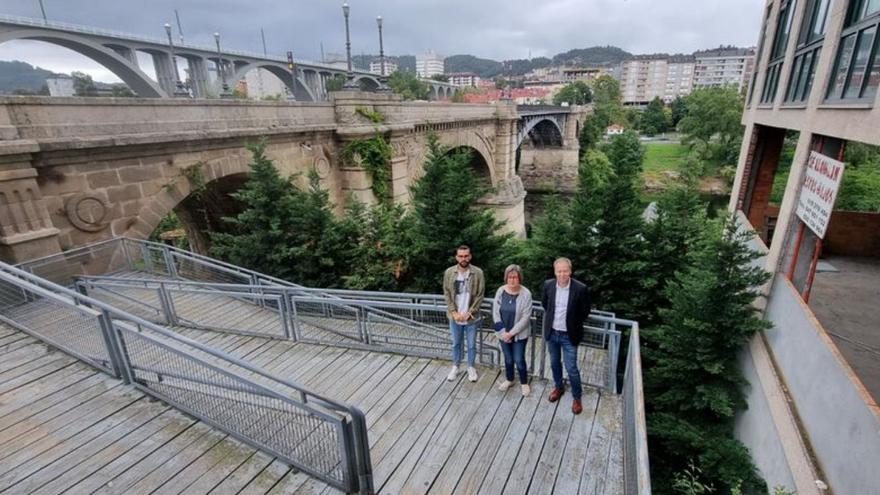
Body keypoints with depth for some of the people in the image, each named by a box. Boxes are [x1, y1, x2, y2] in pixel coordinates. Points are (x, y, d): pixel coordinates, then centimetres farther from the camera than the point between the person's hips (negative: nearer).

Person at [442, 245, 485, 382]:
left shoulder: (478, 273, -12)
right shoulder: (449, 272, -8)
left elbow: (480, 295, -10)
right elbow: (447, 294, -4)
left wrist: (469, 313, -15)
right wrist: (454, 312, -12)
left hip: (471, 317, -1)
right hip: (455, 317, 1)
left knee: (472, 345, 15)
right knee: (456, 344, 18)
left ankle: (471, 367, 36)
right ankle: (455, 367, 38)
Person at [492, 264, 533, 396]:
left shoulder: (526, 294, -17)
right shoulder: (500, 291, -8)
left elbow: (526, 317, -16)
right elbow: (495, 313, -5)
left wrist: (511, 333, -16)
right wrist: (503, 332, -11)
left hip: (519, 335, -3)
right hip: (503, 334, 3)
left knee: (519, 360, 7)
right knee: (508, 359, 18)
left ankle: (524, 383, 31)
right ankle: (509, 379, 41)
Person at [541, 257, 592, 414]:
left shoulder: (581, 288, -20)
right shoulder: (548, 285, -10)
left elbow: (585, 311, -5)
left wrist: (573, 324, 4)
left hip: (569, 336, -3)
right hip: (552, 333, 4)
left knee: (571, 369, 4)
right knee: (554, 364, 20)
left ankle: (577, 397, 28)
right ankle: (558, 387, 45)